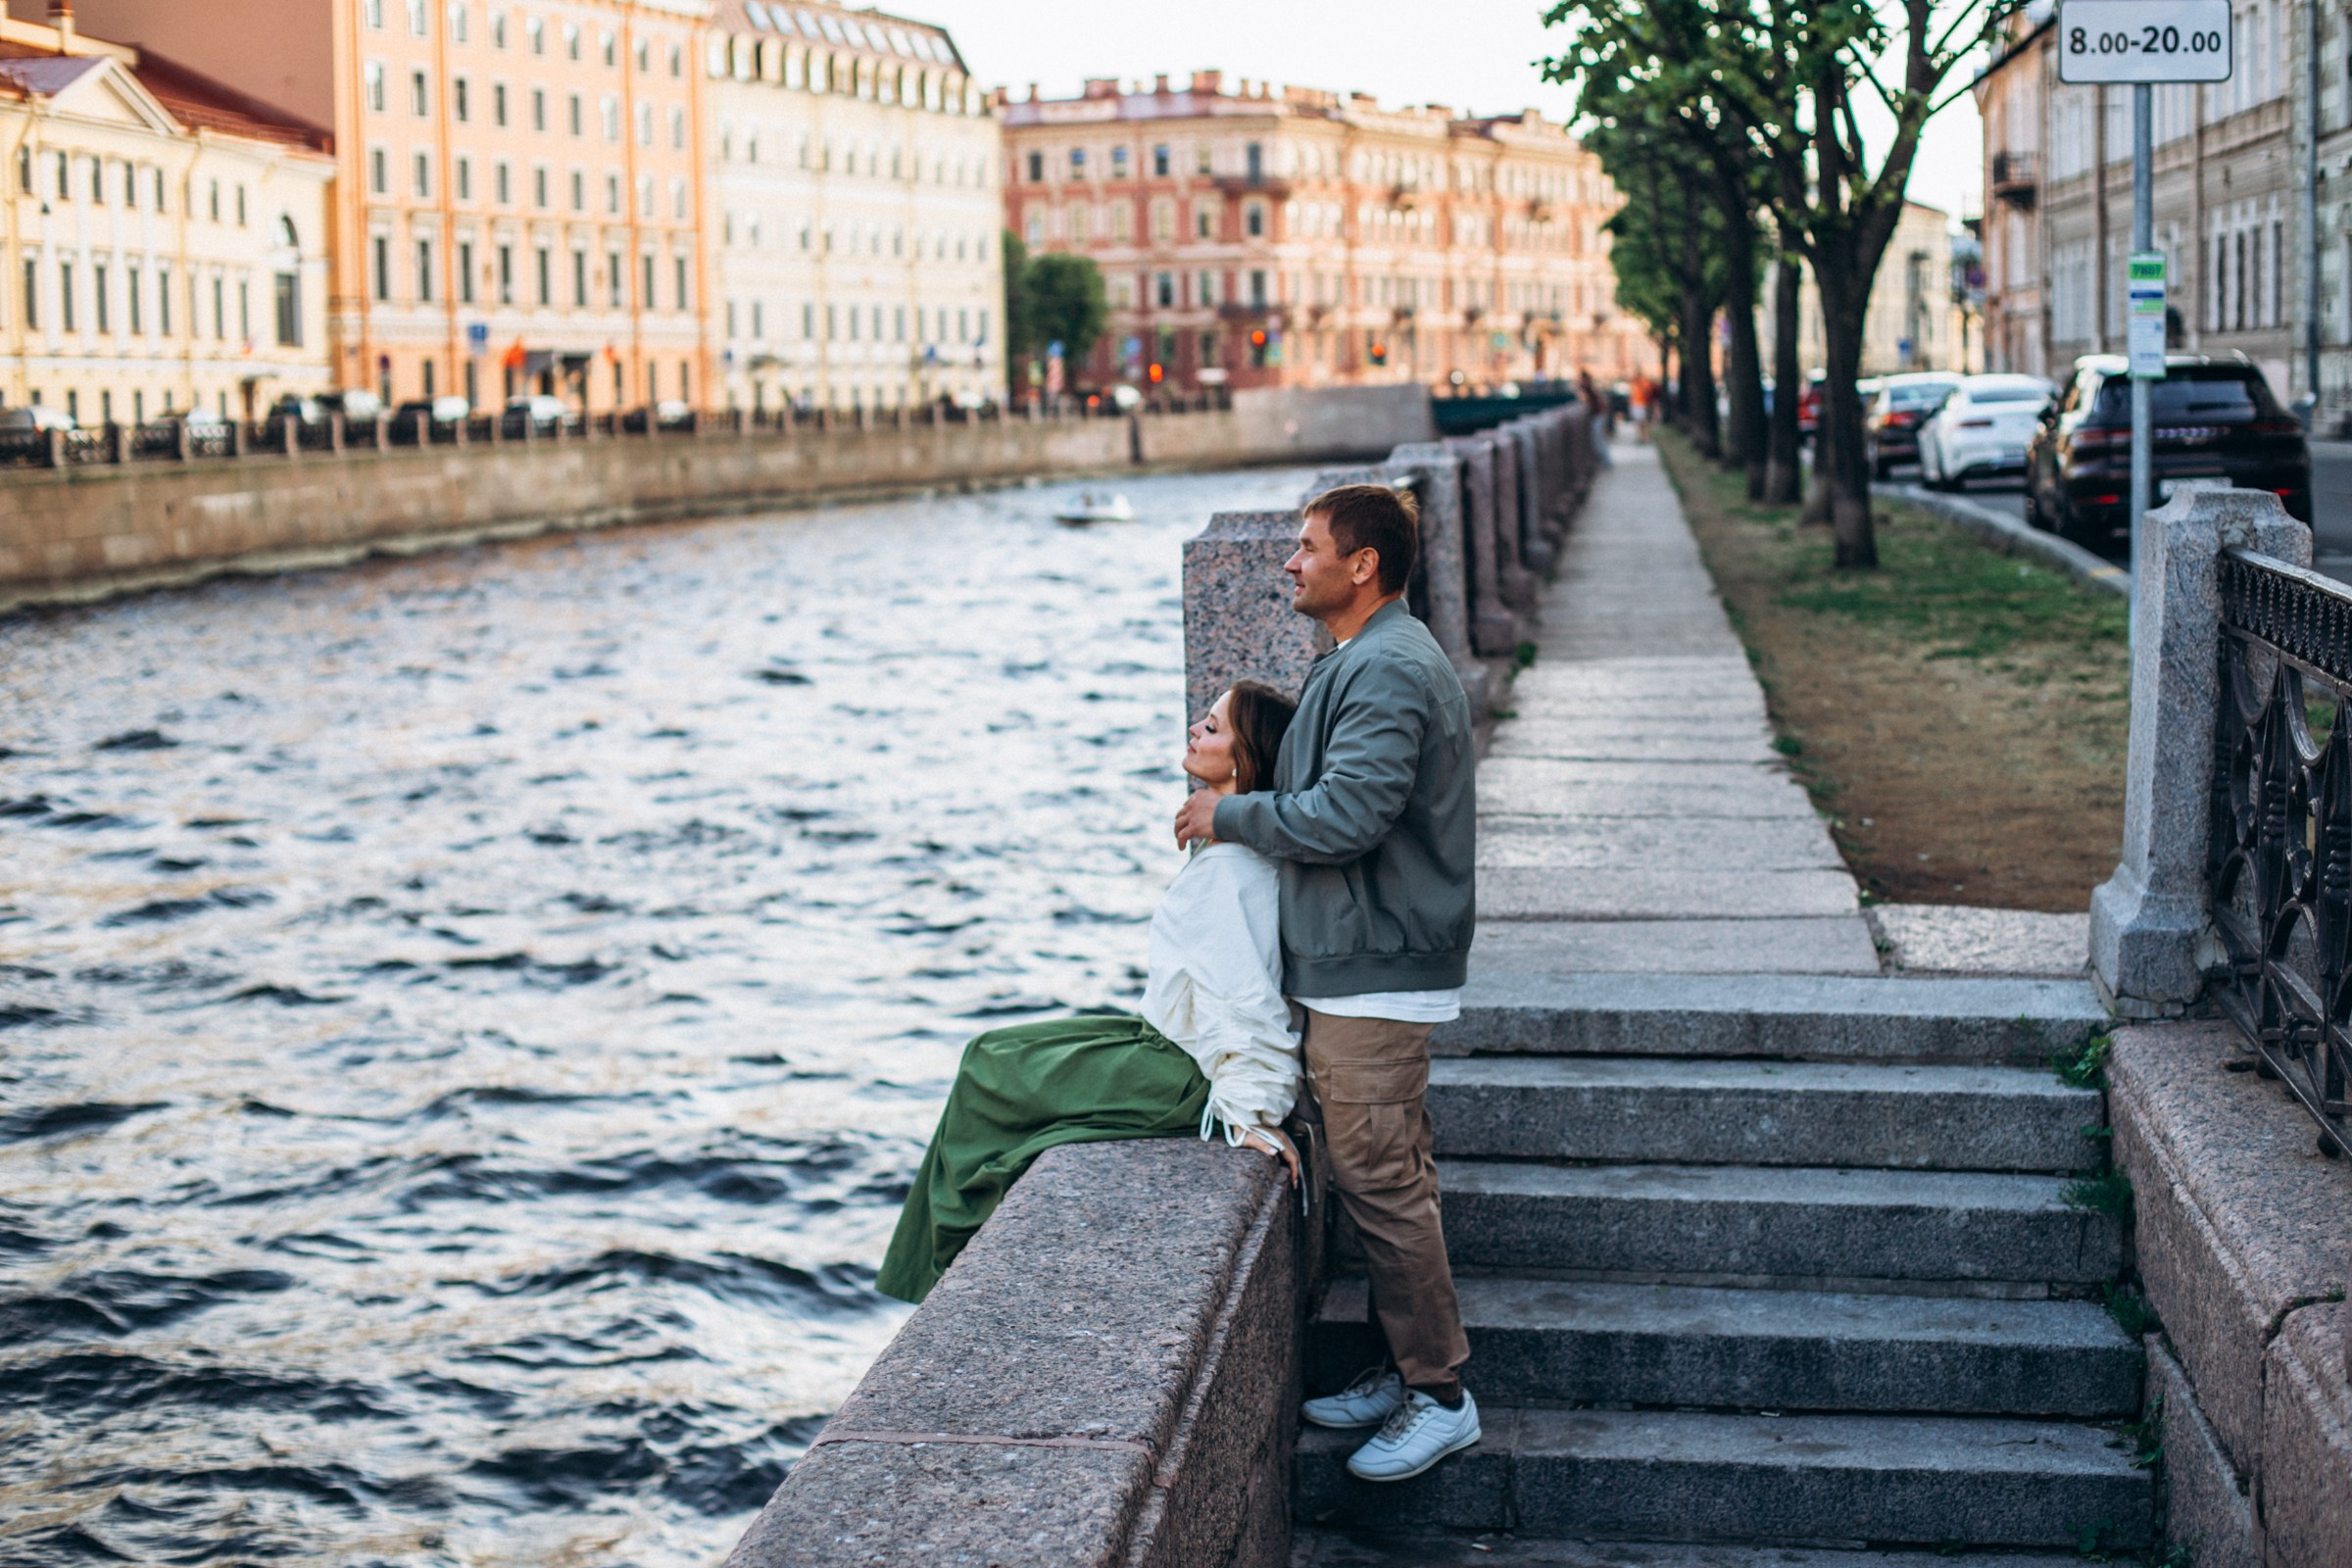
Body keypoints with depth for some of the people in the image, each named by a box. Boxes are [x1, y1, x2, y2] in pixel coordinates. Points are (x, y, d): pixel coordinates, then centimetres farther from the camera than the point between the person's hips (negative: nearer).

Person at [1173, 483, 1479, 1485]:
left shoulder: (1387, 672, -19)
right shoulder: (1371, 660, 16)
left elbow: (1345, 815, -26)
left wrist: (1230, 816, -14)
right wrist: (1243, 806, 14)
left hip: (1370, 977, -11)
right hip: (1357, 963, 11)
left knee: (1380, 1181, -5)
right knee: (1381, 1177, 16)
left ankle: (1440, 1396, 4)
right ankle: (1407, 1369, 25)